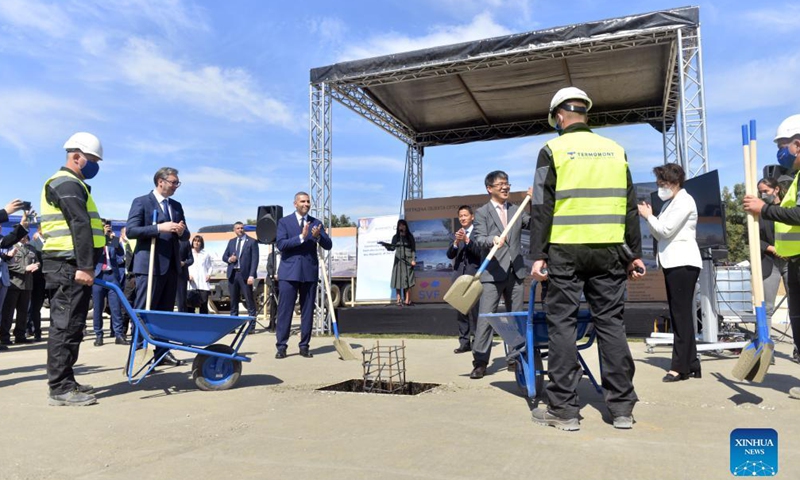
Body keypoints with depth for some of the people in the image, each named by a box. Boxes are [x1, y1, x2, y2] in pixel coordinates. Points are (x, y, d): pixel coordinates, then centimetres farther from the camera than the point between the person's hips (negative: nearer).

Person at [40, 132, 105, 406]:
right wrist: (85, 266, -25)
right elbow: (80, 227, -19)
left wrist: (86, 265, 19)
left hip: (68, 266, 11)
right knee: (66, 325, -8)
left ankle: (64, 382, 20)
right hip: (69, 266, -11)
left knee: (68, 324, 13)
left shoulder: (69, 184, 25)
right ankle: (60, 389, -4)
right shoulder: (67, 184, -9)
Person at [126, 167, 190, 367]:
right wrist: (159, 228, -21)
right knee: (143, 312, -4)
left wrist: (182, 231, -5)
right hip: (150, 265, -6)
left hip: (171, 265, 7)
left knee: (165, 312, 9)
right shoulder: (141, 202, -1)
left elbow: (185, 235, 19)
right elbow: (131, 230, -12)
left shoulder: (177, 206, 17)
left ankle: (162, 352, 15)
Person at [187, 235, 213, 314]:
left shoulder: (206, 254, 18)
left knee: (204, 303, -5)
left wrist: (209, 274, -2)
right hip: (192, 283, -1)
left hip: (203, 283, 1)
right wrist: (188, 275, -10)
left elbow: (210, 266, 16)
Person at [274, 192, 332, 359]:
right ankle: (281, 346, 7)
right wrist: (301, 237, -20)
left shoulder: (316, 223, 10)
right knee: (285, 310, -1)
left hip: (310, 272, 3)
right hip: (289, 272, -2)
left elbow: (328, 245, 2)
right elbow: (281, 244, -10)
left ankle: (304, 346, 14)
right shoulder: (284, 221, 4)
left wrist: (318, 236, -18)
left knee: (307, 310, 6)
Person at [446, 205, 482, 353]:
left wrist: (466, 240, -21)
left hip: (473, 275, -5)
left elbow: (480, 252, -11)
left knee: (474, 310, -7)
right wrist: (456, 242, -13)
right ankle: (464, 342, 11)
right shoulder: (456, 235, 14)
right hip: (459, 275, 5)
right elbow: (449, 255, 4)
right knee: (461, 311, 6)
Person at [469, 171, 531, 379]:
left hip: (515, 271, 5)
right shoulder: (482, 212, 2)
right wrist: (493, 240, -30)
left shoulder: (516, 210, 15)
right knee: (485, 317, -8)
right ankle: (480, 362, -4)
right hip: (493, 272, -4)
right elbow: (479, 238, -10)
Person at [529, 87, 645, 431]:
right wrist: (635, 253, 14)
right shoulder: (615, 150, 13)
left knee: (562, 324, 1)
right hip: (609, 250, 4)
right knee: (611, 323, 8)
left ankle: (564, 409, 4)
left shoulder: (553, 150, 0)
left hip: (565, 250, -4)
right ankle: (622, 408, 14)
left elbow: (542, 207, -7)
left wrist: (537, 255, -7)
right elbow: (630, 206, 11)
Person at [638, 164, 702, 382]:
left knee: (681, 315, -8)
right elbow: (661, 234, 19)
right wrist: (648, 218, 7)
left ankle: (681, 366, -5)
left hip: (683, 263, -9)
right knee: (680, 315, 9)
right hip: (672, 263, 9)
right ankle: (691, 364, 15)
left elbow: (666, 230, -14)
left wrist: (648, 216, -1)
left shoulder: (684, 201, -6)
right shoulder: (669, 203, 21)